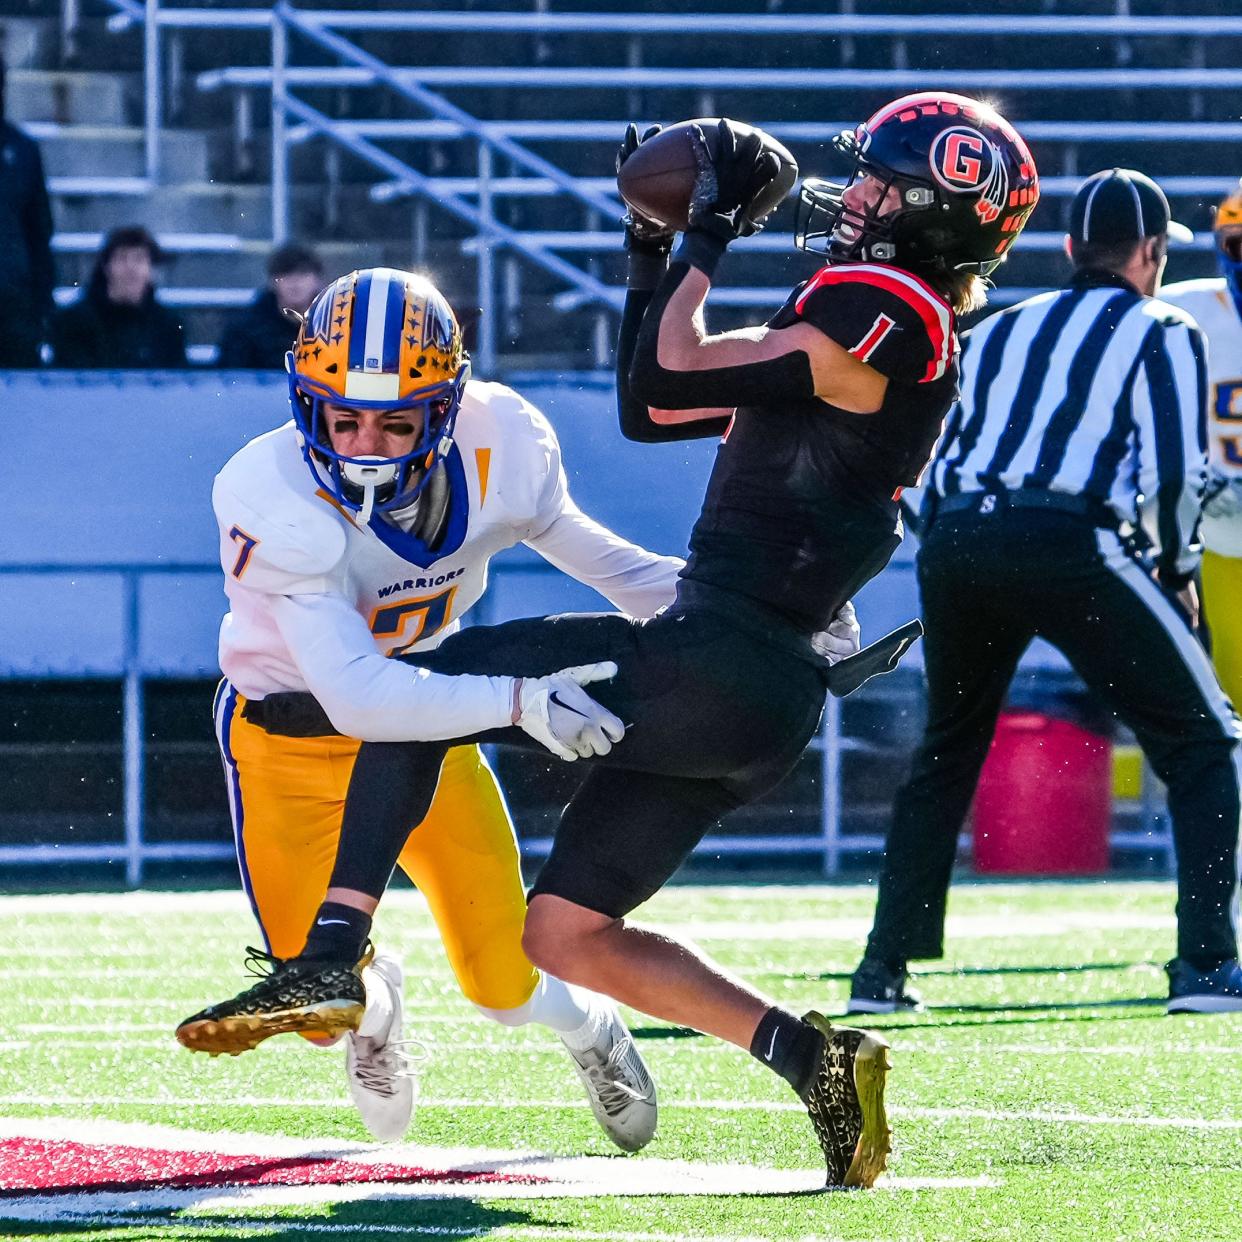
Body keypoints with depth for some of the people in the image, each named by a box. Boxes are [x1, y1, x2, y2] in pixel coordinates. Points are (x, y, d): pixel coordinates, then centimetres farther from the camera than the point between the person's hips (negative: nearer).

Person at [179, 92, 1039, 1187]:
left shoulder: (879, 314, -12)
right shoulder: (883, 328, 19)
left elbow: (665, 382, -16)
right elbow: (652, 409, 22)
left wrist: (712, 232, -4)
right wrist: (653, 245, 21)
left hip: (713, 668, -10)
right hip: (756, 695, 10)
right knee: (567, 934, 13)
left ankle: (331, 960, -10)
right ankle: (812, 1057, 3)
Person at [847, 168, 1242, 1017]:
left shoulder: (1000, 331, 26)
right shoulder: (1161, 334, 12)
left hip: (956, 536, 5)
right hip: (1069, 542, -5)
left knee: (945, 755, 23)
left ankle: (885, 971, 20)